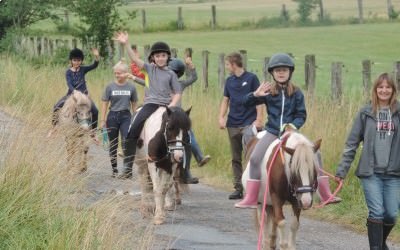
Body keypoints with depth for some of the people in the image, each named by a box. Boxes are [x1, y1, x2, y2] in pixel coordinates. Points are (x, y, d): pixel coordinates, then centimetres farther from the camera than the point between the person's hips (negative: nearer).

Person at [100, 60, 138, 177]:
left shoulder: (131, 87, 0)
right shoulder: (110, 87, -1)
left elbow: (134, 104, 7)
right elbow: (105, 103, 2)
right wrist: (102, 120, -1)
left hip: (126, 116, -1)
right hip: (113, 116, 1)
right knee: (113, 144, 9)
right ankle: (114, 169, 20)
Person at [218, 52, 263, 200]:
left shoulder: (251, 78, -4)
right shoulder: (229, 81, 11)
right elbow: (225, 100, 13)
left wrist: (259, 119, -12)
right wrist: (221, 117, -1)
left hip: (249, 123, -6)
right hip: (233, 125, 6)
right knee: (235, 159, 9)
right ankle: (238, 188, 15)